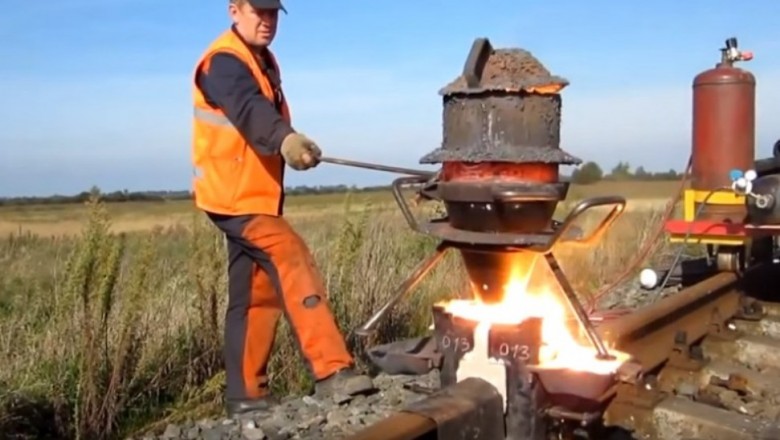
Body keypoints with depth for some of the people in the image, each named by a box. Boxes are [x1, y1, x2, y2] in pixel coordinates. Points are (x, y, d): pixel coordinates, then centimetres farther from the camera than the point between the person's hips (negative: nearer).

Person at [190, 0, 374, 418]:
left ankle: (245, 393, 18)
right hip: (234, 196, -9)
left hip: (253, 196, 9)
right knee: (295, 264, -20)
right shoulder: (224, 62, -15)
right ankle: (331, 370, -21)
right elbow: (248, 110, -36)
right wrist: (285, 139, -54)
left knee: (257, 295, 10)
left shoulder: (262, 60, 16)